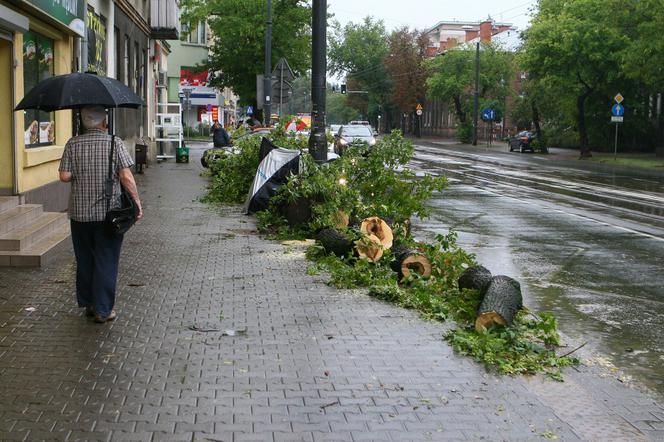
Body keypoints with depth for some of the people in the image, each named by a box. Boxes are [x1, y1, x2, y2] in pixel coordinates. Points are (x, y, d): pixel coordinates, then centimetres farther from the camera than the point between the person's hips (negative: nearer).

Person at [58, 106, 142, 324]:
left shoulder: (73, 144, -1)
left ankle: (88, 304, 27)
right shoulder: (114, 143, -7)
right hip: (108, 212, -2)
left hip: (80, 213, 3)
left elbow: (64, 176, -7)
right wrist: (137, 202, -6)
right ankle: (103, 310, 7)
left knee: (84, 260, 17)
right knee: (106, 262, 5)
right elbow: (126, 177, -14)